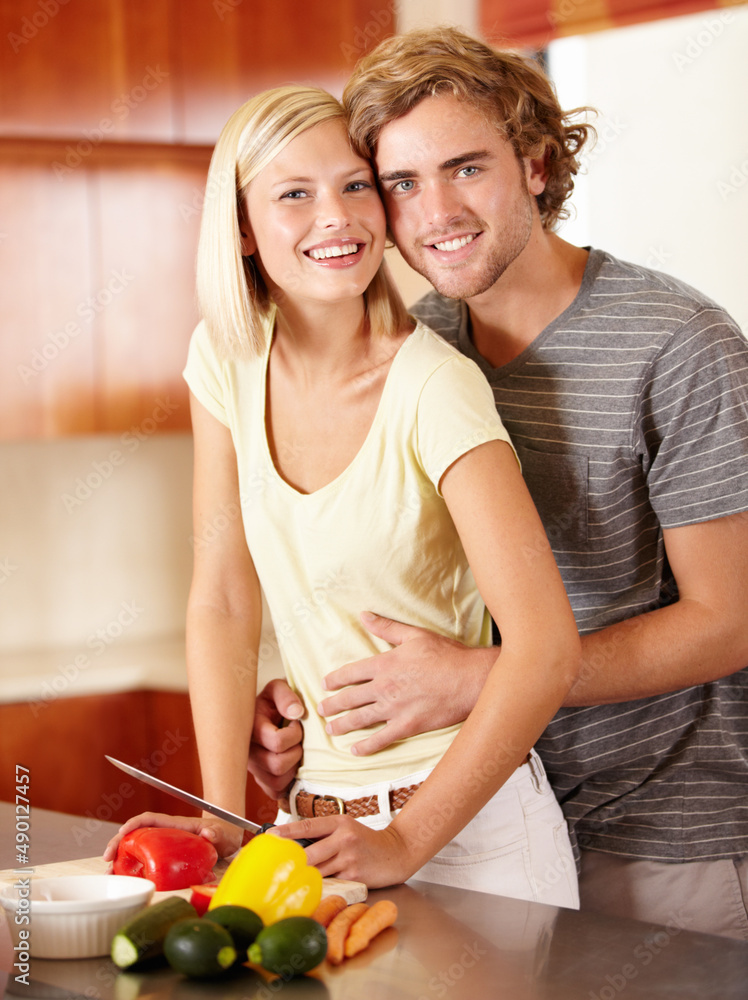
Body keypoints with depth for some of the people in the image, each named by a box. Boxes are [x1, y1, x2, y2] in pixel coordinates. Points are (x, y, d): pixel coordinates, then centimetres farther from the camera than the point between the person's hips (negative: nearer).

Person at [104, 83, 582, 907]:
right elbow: (223, 602, 2)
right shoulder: (227, 358, -2)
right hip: (321, 814, 5)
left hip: (466, 826, -5)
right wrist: (223, 816, -5)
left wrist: (404, 842, -23)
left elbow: (546, 648, -24)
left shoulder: (436, 389, -19)